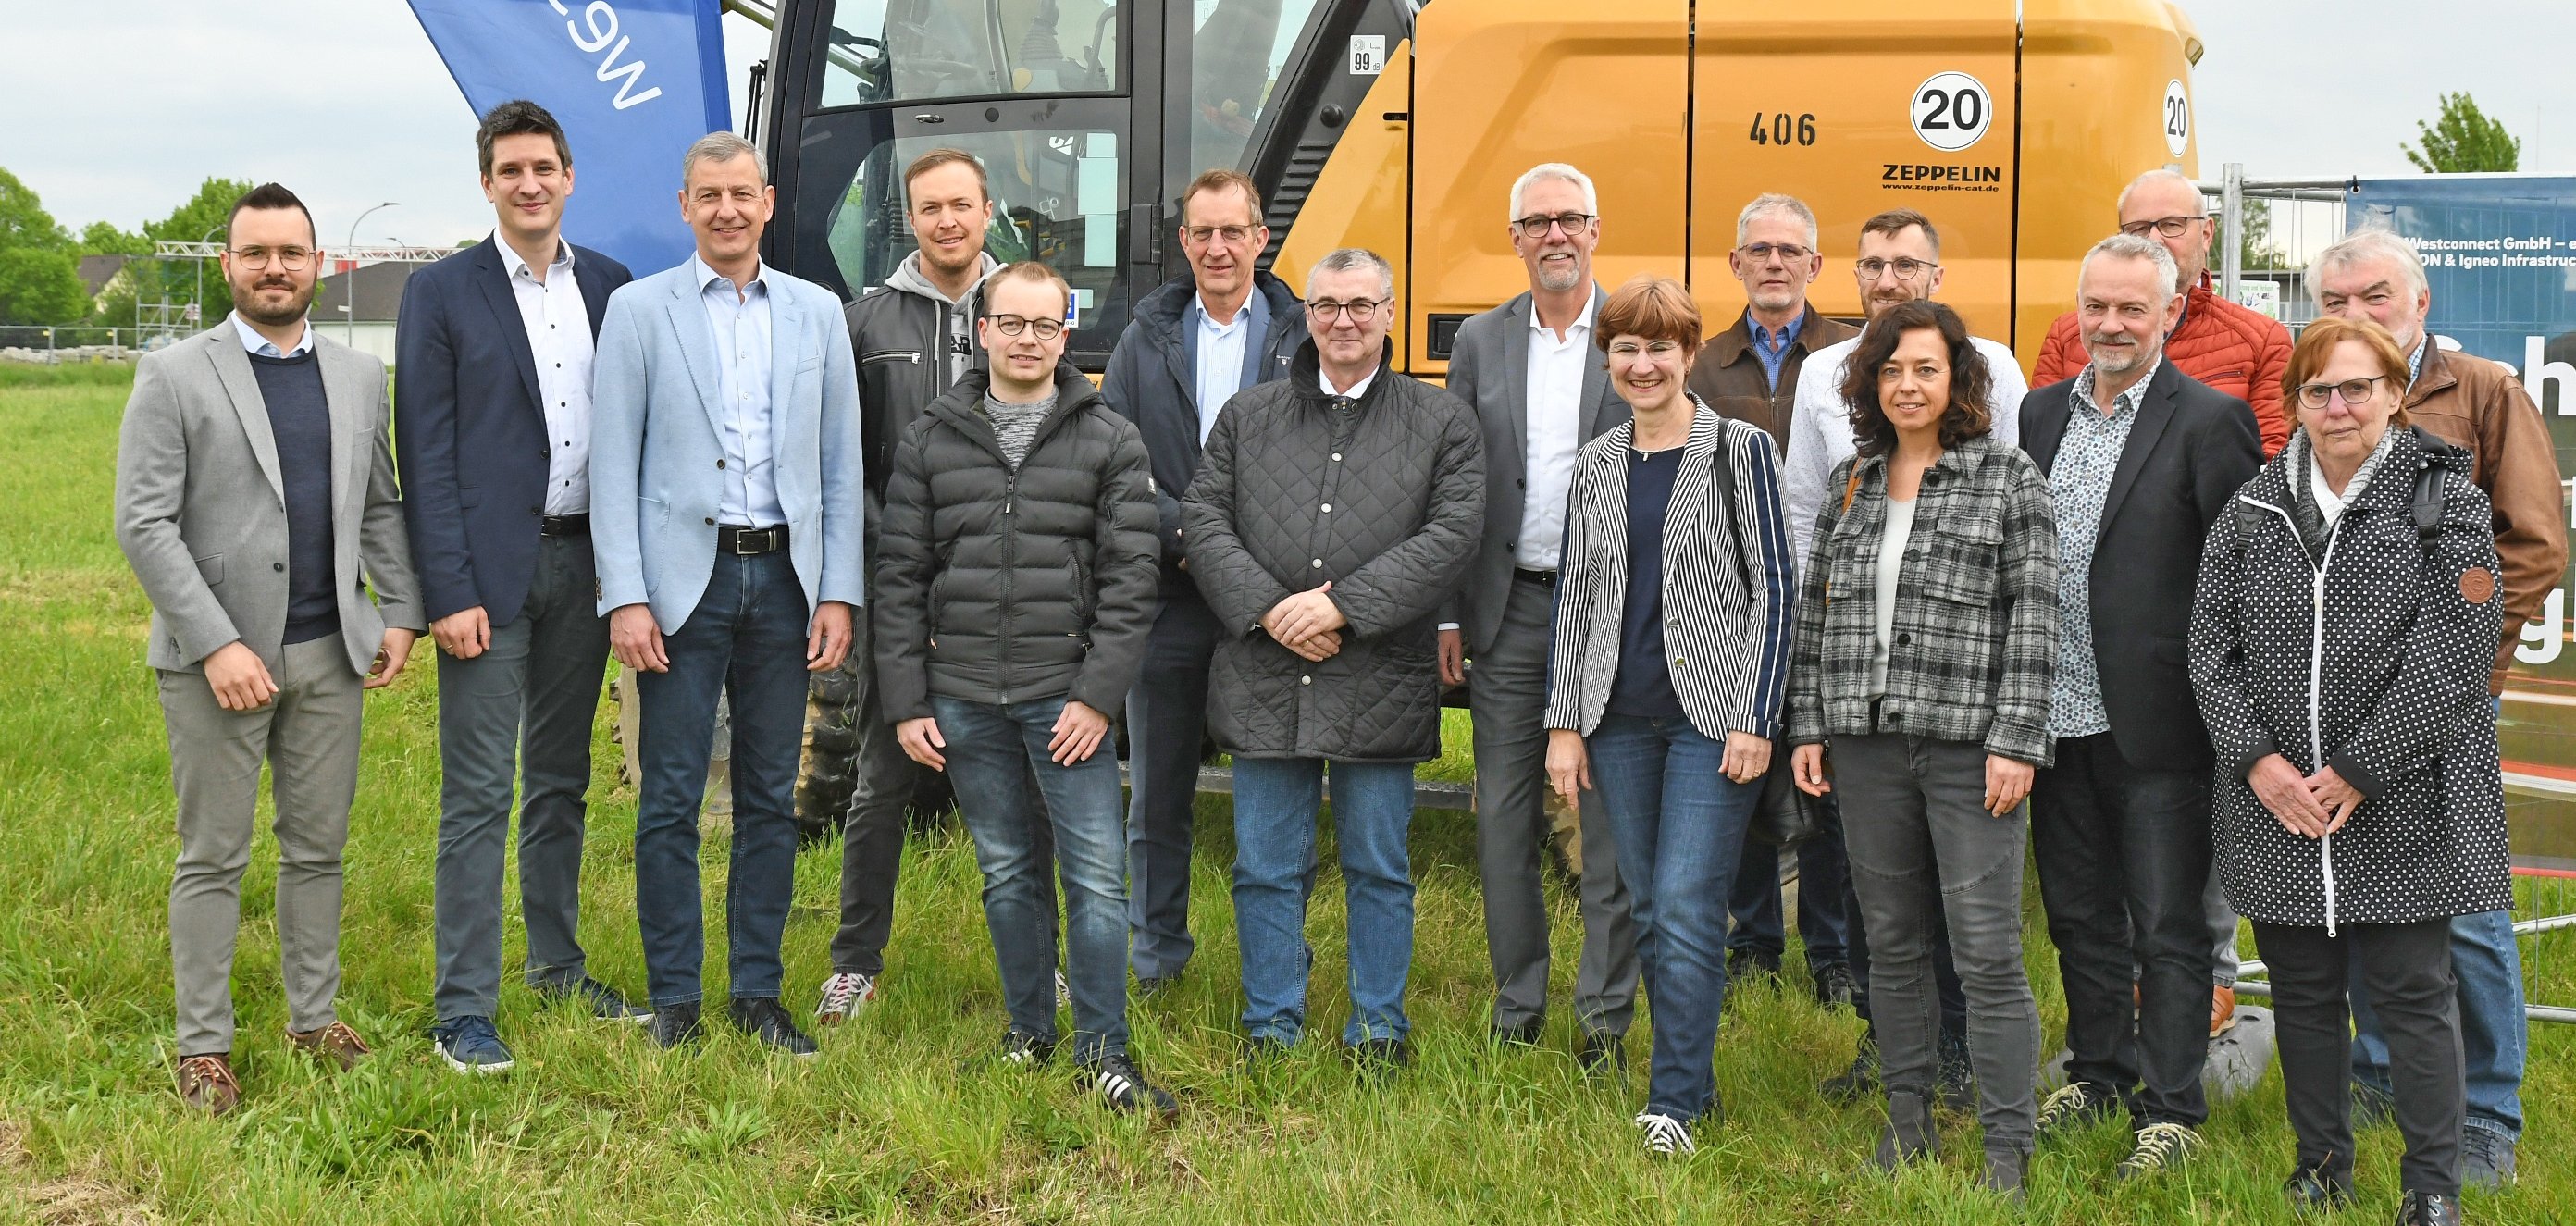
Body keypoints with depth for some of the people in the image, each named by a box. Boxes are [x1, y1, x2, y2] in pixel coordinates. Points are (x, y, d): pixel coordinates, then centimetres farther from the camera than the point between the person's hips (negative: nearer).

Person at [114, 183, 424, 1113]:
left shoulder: (358, 376, 11)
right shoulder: (173, 376, -3)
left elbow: (381, 506, 15)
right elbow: (144, 524, -9)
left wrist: (399, 612, 3)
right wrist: (218, 644, -16)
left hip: (330, 654, 4)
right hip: (215, 657, -4)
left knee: (319, 847, 11)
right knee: (213, 859, 4)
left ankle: (314, 1017, 23)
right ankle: (203, 1046, 13)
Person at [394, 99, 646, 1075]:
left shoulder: (611, 287, 9)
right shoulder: (442, 292, -2)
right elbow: (426, 453, -6)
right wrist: (449, 592, -13)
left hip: (583, 564, 4)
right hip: (490, 568, -4)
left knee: (562, 777, 16)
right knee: (479, 792, -3)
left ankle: (558, 965, 29)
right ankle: (463, 1011, 3)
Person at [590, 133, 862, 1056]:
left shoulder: (817, 314, 9)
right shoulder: (639, 311, 2)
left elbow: (841, 465, 9)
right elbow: (613, 463, -2)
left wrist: (838, 593, 1)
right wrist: (626, 598, -10)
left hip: (784, 578, 3)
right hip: (684, 577, -2)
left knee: (771, 798, 8)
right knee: (670, 800, 1)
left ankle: (757, 994, 19)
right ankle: (673, 999, 12)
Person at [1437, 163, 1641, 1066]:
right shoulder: (1480, 342, 9)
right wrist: (1449, 613, 4)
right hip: (1509, 610, 3)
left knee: (1611, 815, 2)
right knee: (1503, 817, 8)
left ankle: (1605, 1015, 12)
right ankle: (1517, 1006, 20)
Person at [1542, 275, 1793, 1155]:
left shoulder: (1740, 450, -1)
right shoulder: (1596, 465, 11)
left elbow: (1772, 590, -4)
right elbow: (1574, 595, 12)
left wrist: (1754, 719, -10)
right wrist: (1564, 722, 7)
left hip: (1713, 716, -5)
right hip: (1620, 718, 5)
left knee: (1687, 907, -10)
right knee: (1647, 910, 9)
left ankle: (1675, 1103, -2)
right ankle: (1697, 1085, 21)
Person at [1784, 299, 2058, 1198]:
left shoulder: (2007, 476, 0)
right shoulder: (1850, 482, 13)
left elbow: (2034, 616, -5)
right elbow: (1815, 608, 15)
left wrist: (2016, 742, -11)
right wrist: (1806, 727, 9)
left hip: (1969, 747, -4)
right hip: (1867, 746, 5)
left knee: (1988, 954, -4)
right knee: (1892, 945, 12)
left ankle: (2007, 1149, 5)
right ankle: (1907, 1121, 24)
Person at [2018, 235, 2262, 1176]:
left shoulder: (2210, 420, -8)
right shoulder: (2042, 411, 10)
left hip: (2155, 722, -6)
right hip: (2058, 712, 6)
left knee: (2167, 925, 3)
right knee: (2079, 915, 17)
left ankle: (2171, 1112, 14)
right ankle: (2098, 1075, 33)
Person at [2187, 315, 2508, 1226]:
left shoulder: (2443, 502, -4)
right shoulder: (2252, 512, 7)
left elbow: (2452, 657, -10)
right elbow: (2212, 648, 5)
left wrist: (2359, 772, -13)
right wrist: (2257, 760, -8)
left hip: (2404, 802, -3)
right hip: (2276, 804, 4)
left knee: (2413, 993, 2)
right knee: (2302, 990, 13)